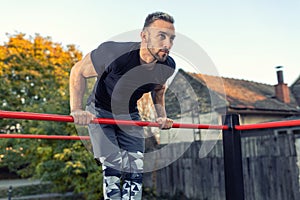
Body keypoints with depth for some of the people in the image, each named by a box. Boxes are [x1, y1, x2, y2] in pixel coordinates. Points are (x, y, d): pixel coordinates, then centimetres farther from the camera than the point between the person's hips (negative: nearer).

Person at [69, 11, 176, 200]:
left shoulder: (167, 66, -16)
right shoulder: (114, 53, -33)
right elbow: (79, 71, -18)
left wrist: (162, 115, -2)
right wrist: (77, 109, -27)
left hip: (129, 114, 4)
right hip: (100, 111, -4)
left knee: (136, 168, -2)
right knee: (113, 164, -17)